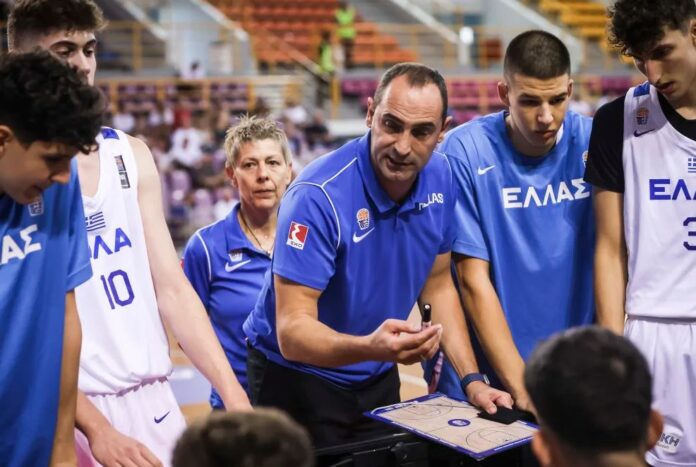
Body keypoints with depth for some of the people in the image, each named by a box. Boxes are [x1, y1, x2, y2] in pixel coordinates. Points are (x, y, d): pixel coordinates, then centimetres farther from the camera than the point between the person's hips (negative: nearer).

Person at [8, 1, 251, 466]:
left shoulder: (131, 156, 6)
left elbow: (173, 290, 4)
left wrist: (234, 397, -4)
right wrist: (96, 428, -16)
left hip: (154, 400, 5)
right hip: (70, 412, -4)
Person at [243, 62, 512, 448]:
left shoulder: (440, 176, -9)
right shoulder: (318, 195, -29)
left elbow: (438, 284, 4)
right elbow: (292, 331, -32)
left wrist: (472, 382, -2)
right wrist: (370, 347, -50)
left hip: (379, 379, 6)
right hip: (297, 377, -5)